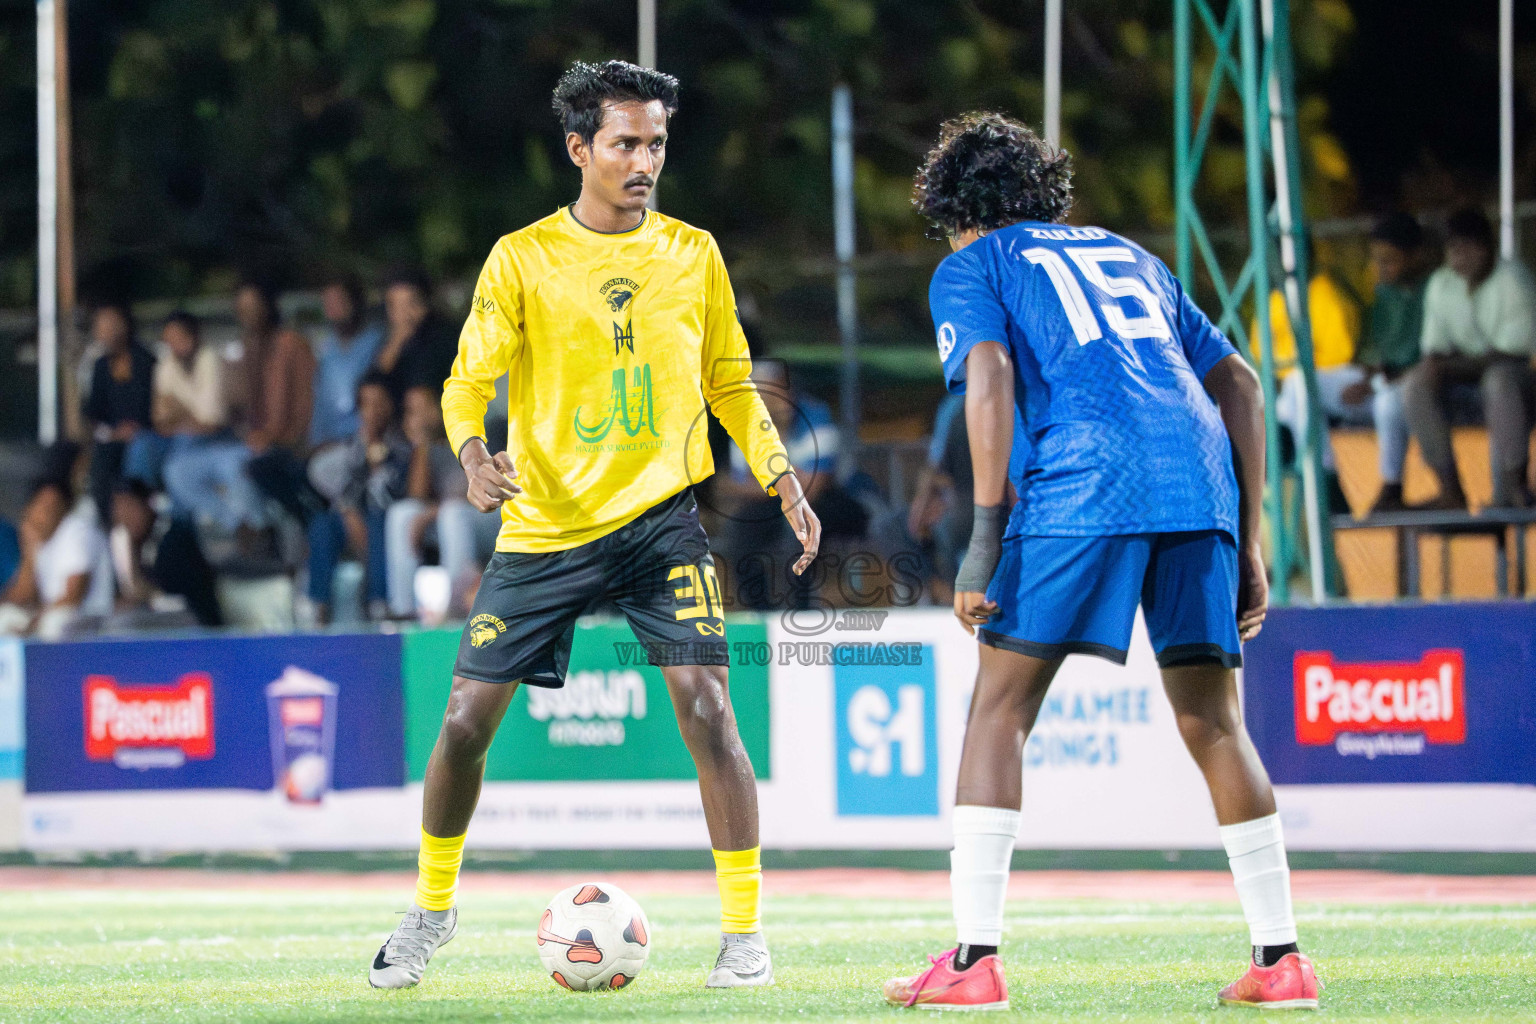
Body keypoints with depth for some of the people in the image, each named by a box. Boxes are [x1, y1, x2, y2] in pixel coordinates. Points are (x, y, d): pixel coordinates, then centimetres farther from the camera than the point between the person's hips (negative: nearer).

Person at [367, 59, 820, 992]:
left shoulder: (693, 253, 4)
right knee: (467, 719, 0)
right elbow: (469, 380, -6)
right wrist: (474, 453, -27)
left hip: (661, 519, 0)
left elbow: (730, 382, 14)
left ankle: (745, 932, -7)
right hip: (544, 526, 0)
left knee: (705, 705, -15)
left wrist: (781, 476, 1)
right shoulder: (522, 259, -3)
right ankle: (433, 906, 24)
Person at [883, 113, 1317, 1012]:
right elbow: (1240, 383, 26)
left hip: (1080, 487, -5)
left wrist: (985, 541, -6)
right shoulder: (1128, 255, 32)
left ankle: (974, 962, -5)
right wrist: (1248, 546, 24)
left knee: (1001, 709, 3)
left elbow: (990, 381, -3)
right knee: (1214, 724, 13)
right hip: (1200, 483, 5)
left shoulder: (971, 268, 17)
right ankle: (1280, 960, 10)